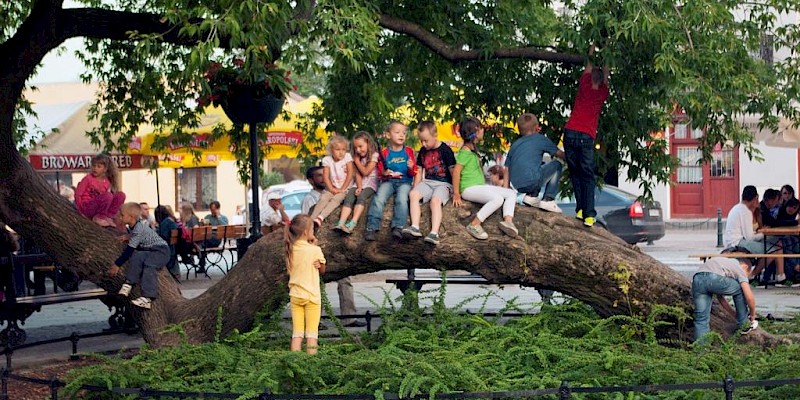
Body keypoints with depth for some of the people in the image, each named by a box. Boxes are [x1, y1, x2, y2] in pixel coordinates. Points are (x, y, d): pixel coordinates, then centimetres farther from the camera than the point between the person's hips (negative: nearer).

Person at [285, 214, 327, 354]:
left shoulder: (290, 249, 1)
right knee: (312, 333, 2)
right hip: (311, 296, -4)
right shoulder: (315, 250, -11)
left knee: (297, 333, 7)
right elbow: (322, 270, 4)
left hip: (295, 295, 4)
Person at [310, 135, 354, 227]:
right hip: (332, 188, 2)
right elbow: (326, 176, -5)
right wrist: (331, 189, -16)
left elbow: (350, 174, -9)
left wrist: (342, 189, -12)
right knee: (323, 198, -23)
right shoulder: (327, 159, -2)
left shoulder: (347, 157, -6)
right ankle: (312, 219, -33)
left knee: (336, 199, -28)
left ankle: (320, 218, -43)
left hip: (345, 188, -2)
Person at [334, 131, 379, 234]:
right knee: (348, 198, -24)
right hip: (359, 184, 4)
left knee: (361, 197, -33)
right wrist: (359, 187, -12)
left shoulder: (374, 155, -2)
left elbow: (365, 172, -8)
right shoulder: (357, 157, 15)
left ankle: (353, 223, -50)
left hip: (370, 184, -4)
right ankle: (341, 223, -42)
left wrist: (357, 160, 1)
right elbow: (358, 174, 4)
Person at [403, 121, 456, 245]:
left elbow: (453, 171, -5)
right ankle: (415, 227, -30)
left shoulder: (445, 150, -5)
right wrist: (416, 189, 9)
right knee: (413, 194, -22)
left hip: (443, 183, -6)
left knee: (435, 200, -33)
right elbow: (419, 171, 19)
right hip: (427, 182, 6)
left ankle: (434, 233, -44)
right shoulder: (423, 151, 13)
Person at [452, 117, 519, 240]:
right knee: (498, 199, -32)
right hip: (469, 188, -10)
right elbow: (456, 171, -18)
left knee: (512, 193, 2)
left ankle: (507, 220, -16)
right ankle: (474, 225, -26)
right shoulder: (465, 151, -13)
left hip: (481, 186, 10)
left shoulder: (473, 149, 16)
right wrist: (456, 194, -19)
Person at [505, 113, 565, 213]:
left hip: (517, 186, 6)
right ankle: (548, 200, 8)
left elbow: (506, 169, 18)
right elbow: (559, 154, 21)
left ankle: (531, 196, 16)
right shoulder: (540, 138, 12)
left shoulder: (514, 144, 22)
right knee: (556, 165, 19)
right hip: (532, 181, -6)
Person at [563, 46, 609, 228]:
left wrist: (592, 47, 34)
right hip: (587, 137, -1)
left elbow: (589, 66, 22)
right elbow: (606, 73, 23)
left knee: (575, 174, 10)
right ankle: (588, 214, -10)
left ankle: (580, 209, 4)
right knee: (588, 177, 0)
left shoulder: (584, 87, 7)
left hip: (570, 133, 1)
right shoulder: (602, 94, 8)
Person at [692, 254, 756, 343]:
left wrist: (735, 314, 45)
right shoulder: (740, 269, 23)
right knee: (741, 290, 24)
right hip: (714, 279, -5)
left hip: (697, 280, 6)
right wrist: (752, 315, 28)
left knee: (701, 319, 11)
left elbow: (720, 297, 42)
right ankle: (743, 325, 31)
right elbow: (749, 297, 12)